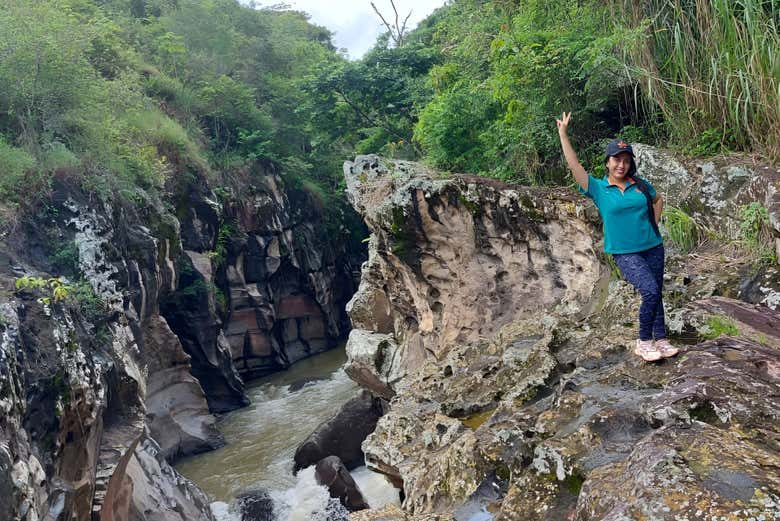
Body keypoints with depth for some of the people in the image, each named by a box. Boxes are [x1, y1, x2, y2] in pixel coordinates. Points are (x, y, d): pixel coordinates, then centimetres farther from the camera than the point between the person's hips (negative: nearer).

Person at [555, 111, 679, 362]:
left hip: (653, 247, 4)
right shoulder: (598, 189, -5)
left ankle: (660, 339, 22)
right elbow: (574, 164, -11)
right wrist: (563, 134, -12)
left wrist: (653, 226, 11)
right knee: (651, 291, -19)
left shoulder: (640, 184, 5)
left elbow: (658, 200, 24)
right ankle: (644, 342, -4)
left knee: (656, 294, 9)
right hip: (625, 253, -4)